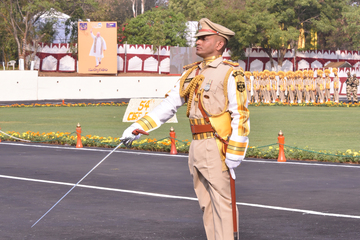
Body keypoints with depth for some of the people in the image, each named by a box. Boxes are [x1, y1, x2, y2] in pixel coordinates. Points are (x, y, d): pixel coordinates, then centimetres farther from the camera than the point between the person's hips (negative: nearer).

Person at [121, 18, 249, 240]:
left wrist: (234, 153, -18)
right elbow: (170, 104, 16)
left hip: (216, 148, -8)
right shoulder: (192, 74, 15)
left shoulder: (231, 74, -8)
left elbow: (240, 115, -13)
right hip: (196, 147, 8)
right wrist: (140, 126, 10)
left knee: (221, 203, -6)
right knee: (206, 204, 12)